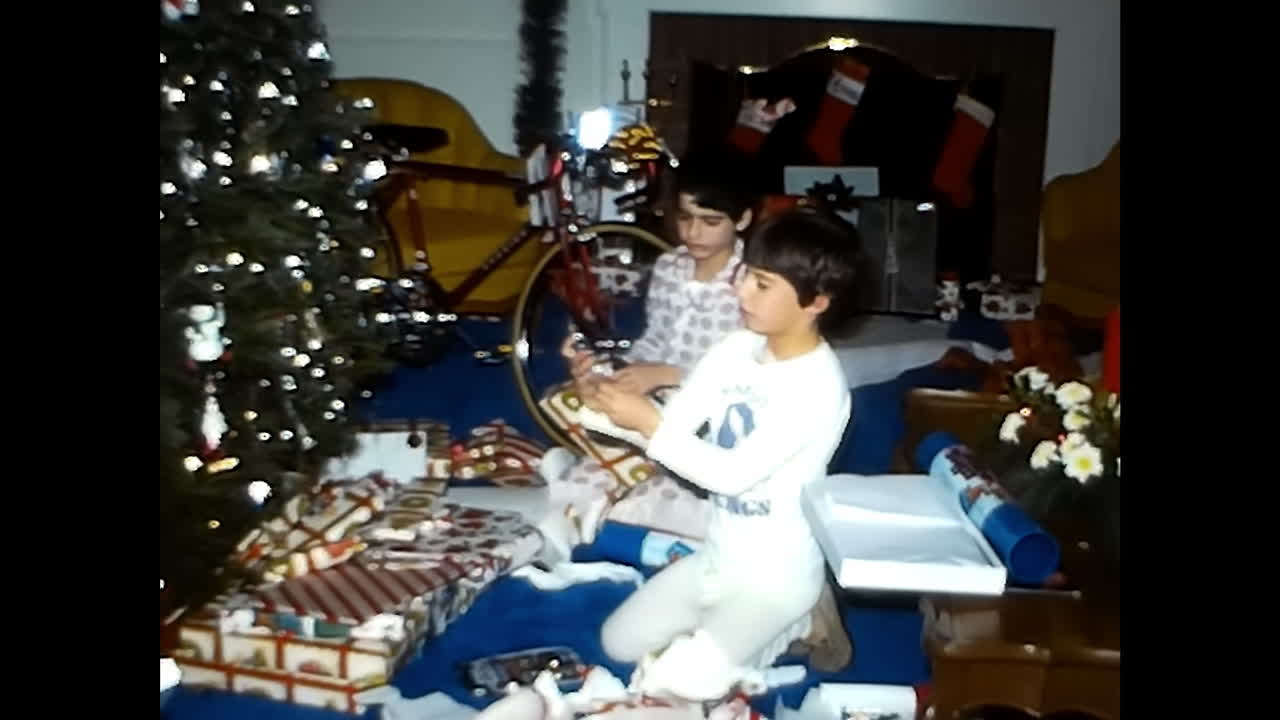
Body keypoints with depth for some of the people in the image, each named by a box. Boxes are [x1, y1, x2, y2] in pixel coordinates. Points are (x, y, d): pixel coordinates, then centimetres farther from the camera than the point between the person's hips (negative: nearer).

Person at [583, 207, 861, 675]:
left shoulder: (818, 386, -26)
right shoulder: (735, 350, -3)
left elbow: (735, 473, -29)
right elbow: (671, 426, -5)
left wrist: (649, 422, -30)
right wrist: (616, 405, -23)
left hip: (775, 576, -7)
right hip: (717, 557, 7)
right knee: (619, 644, 10)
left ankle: (796, 625, 8)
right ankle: (721, 621, 23)